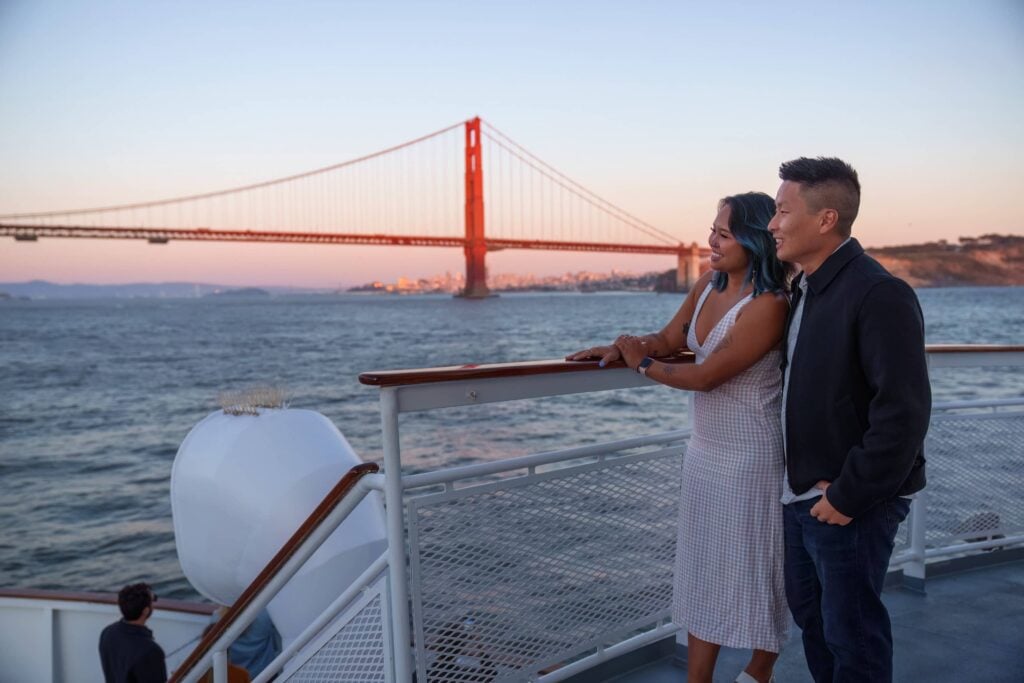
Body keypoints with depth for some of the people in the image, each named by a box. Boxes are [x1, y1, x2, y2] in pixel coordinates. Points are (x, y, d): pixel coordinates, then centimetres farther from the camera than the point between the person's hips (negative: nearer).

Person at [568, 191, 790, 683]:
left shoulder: (767, 306, -22)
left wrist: (643, 365, -9)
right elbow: (669, 339, 10)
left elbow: (706, 376, -23)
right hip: (705, 450, 8)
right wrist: (620, 349, -8)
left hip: (750, 457, -8)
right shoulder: (709, 285, 2)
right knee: (704, 570, 14)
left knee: (754, 568, 10)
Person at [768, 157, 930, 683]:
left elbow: (904, 411, -25)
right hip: (801, 494, 9)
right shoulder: (803, 289, 9)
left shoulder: (879, 295, -20)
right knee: (809, 612, 22)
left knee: (852, 634, 7)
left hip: (851, 504, -9)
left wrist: (850, 496, -20)